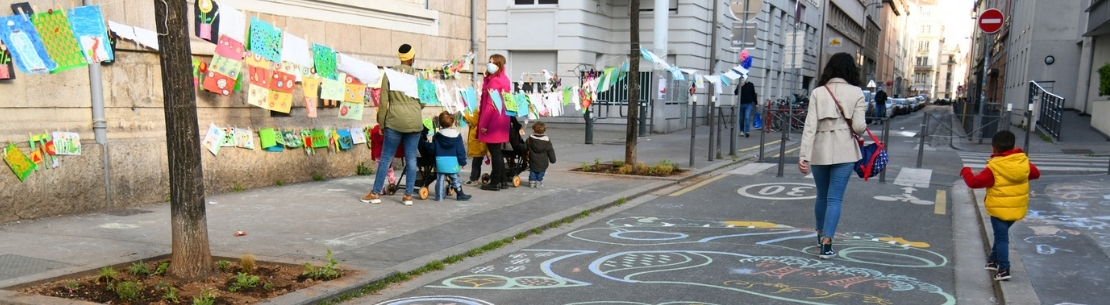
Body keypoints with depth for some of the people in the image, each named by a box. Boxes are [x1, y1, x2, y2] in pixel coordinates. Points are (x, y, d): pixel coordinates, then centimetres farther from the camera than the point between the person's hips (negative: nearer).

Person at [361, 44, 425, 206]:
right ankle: (408, 195, 6)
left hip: (395, 120, -1)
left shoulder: (389, 74, 1)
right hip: (415, 121, 1)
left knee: (386, 158, 5)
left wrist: (381, 124, 9)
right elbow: (423, 102, 8)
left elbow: (383, 102, 0)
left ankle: (376, 193, 9)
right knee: (411, 158, 4)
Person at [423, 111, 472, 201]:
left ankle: (439, 196, 11)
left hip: (440, 161, 2)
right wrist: (463, 161, 4)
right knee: (455, 179, 8)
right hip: (453, 162, -2)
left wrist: (426, 144, 24)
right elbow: (460, 150, -4)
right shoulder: (457, 135, -5)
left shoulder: (437, 136, 2)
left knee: (440, 179, 10)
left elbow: (432, 147, 3)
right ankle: (460, 194, 13)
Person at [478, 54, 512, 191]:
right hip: (501, 121, 9)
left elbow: (490, 104, -19)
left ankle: (495, 182, 4)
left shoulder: (494, 81, -15)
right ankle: (502, 180, 21)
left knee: (494, 152, -3)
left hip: (493, 121, -9)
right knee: (497, 151, 15)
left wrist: (483, 124, -16)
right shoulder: (504, 80, 12)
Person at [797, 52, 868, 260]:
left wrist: (804, 155, -8)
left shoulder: (818, 93, 0)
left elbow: (810, 126, -6)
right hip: (844, 151, -2)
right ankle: (826, 244, -8)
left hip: (819, 150, 2)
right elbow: (858, 126, -10)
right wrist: (863, 125, 14)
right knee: (835, 198, -1)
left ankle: (821, 235, 37)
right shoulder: (856, 92, -3)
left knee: (822, 196, 19)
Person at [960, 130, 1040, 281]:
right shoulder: (1024, 161, -2)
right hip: (1017, 209, 6)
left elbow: (974, 182, -20)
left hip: (999, 210, -6)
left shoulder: (994, 168, -21)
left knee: (1001, 238, 1)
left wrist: (966, 171, -2)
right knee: (1001, 234, 24)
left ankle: (1004, 269, -3)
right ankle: (994, 260, 38)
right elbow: (1035, 173, 16)